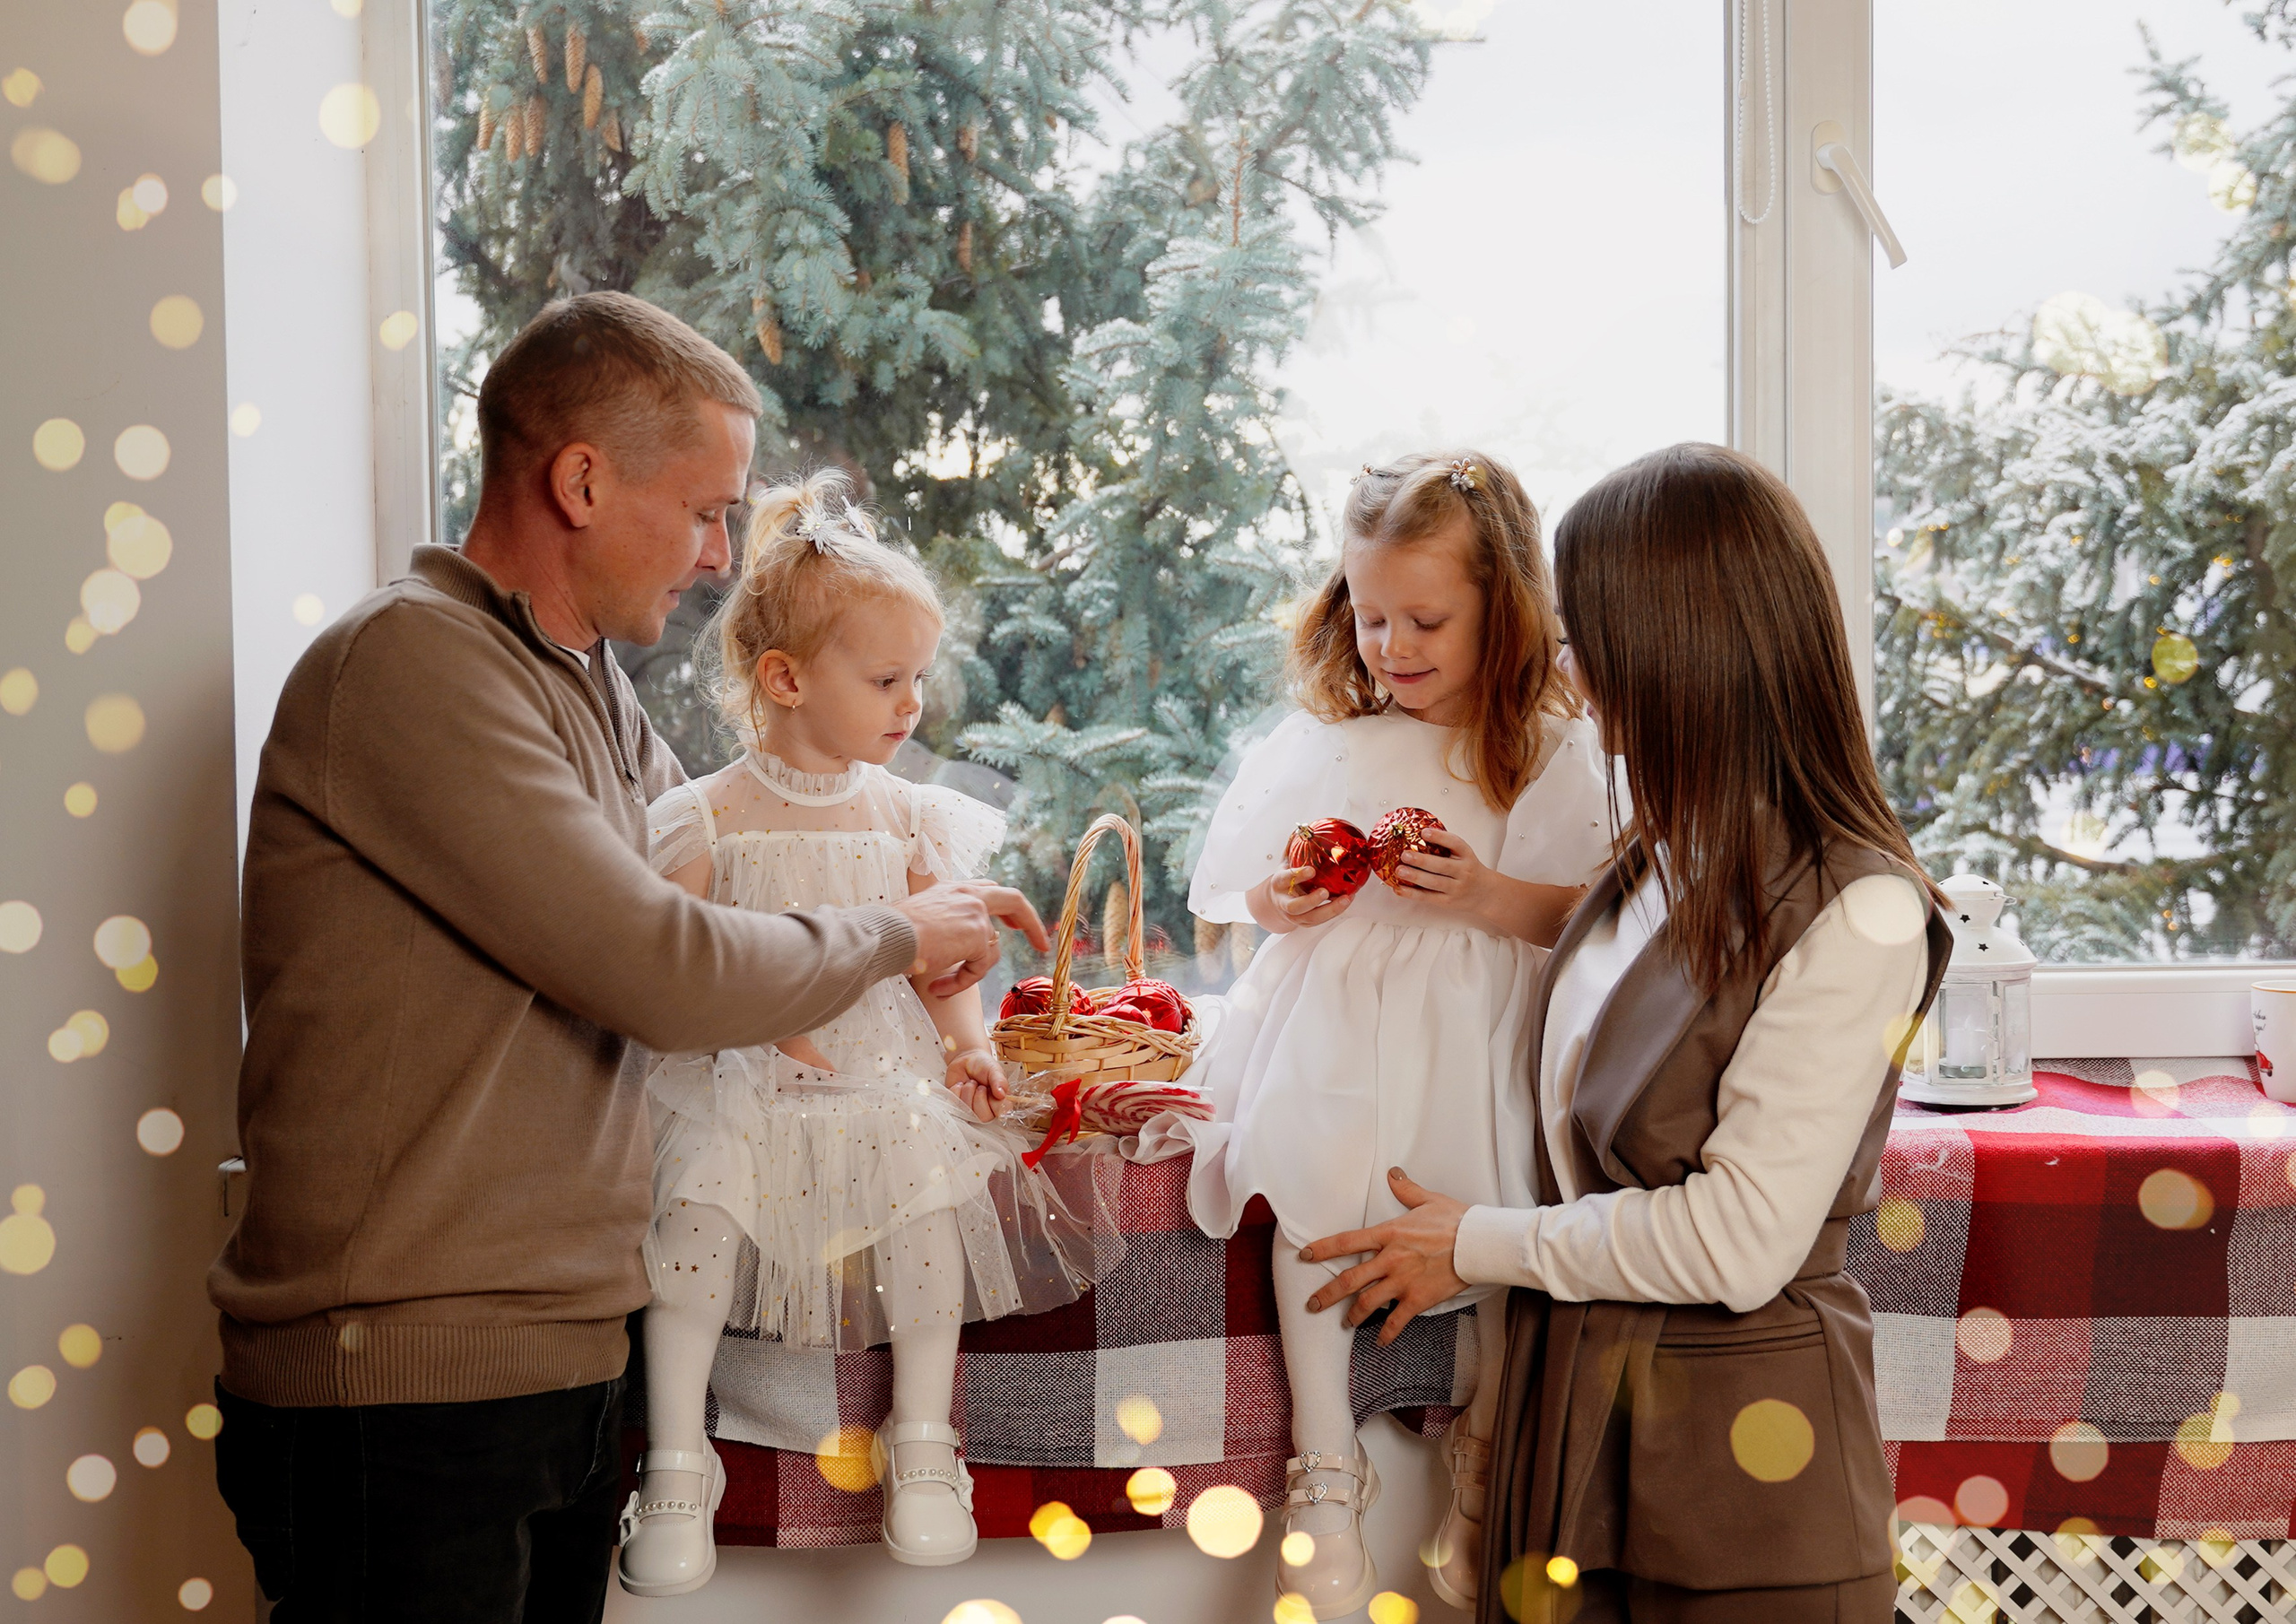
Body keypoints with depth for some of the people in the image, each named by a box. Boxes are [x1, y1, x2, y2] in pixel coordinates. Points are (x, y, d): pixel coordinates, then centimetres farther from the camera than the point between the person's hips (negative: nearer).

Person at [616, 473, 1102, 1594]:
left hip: (885, 1076, 2)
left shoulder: (906, 819, 5)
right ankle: (676, 1466, -6)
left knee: (932, 1198, -20)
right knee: (697, 1207, -22)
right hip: (743, 1079, -2)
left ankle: (921, 1444, -1)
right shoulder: (711, 819, -2)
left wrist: (969, 1041, -10)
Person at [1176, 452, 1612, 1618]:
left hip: (1481, 1037, -1)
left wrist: (1485, 895, -20)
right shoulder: (1321, 740, 7)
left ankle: (1485, 1466, 13)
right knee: (1310, 1205, -16)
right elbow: (1236, 892, 13)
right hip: (1336, 1025, 1)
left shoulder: (1552, 752, 1)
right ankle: (1324, 1476, -1)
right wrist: (1278, 903, -9)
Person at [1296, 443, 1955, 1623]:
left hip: (1738, 1457, -7)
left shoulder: (1856, 916, -19)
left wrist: (1479, 1245, -11)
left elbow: (1739, 1243, -20)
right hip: (1575, 1402, 7)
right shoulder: (1663, 867, 5)